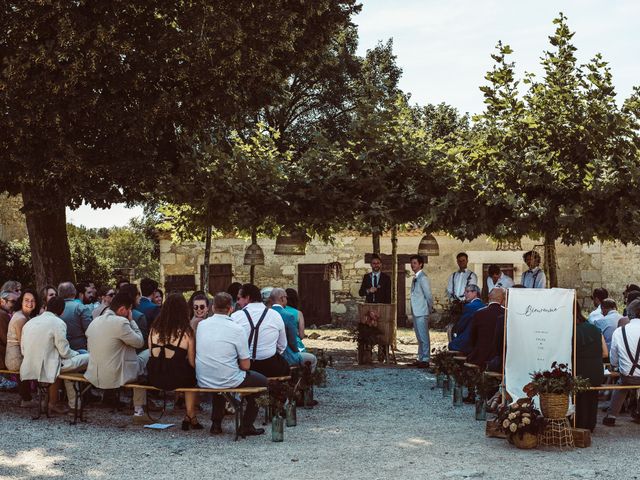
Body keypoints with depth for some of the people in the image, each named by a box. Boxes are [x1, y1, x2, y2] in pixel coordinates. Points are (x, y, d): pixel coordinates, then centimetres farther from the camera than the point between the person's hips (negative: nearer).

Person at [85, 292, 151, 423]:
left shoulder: (94, 322, 6)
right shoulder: (120, 322, -19)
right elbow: (139, 342, -9)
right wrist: (131, 321, 0)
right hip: (116, 377, -8)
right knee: (148, 353, 15)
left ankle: (139, 411, 30)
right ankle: (139, 411, 18)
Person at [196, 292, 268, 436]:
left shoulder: (201, 325, 0)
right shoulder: (237, 329, -15)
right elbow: (246, 366, -11)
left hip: (203, 381, 5)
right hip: (228, 381, -5)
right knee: (262, 380, 19)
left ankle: (216, 423, 33)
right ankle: (246, 426, 19)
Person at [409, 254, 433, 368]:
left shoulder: (423, 278, -13)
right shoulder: (415, 278, 15)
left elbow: (428, 295, -14)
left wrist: (430, 308, -7)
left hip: (422, 312, -10)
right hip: (416, 312, 10)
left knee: (424, 337, -6)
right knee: (419, 337, 14)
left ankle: (425, 360, -4)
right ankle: (420, 359, 19)